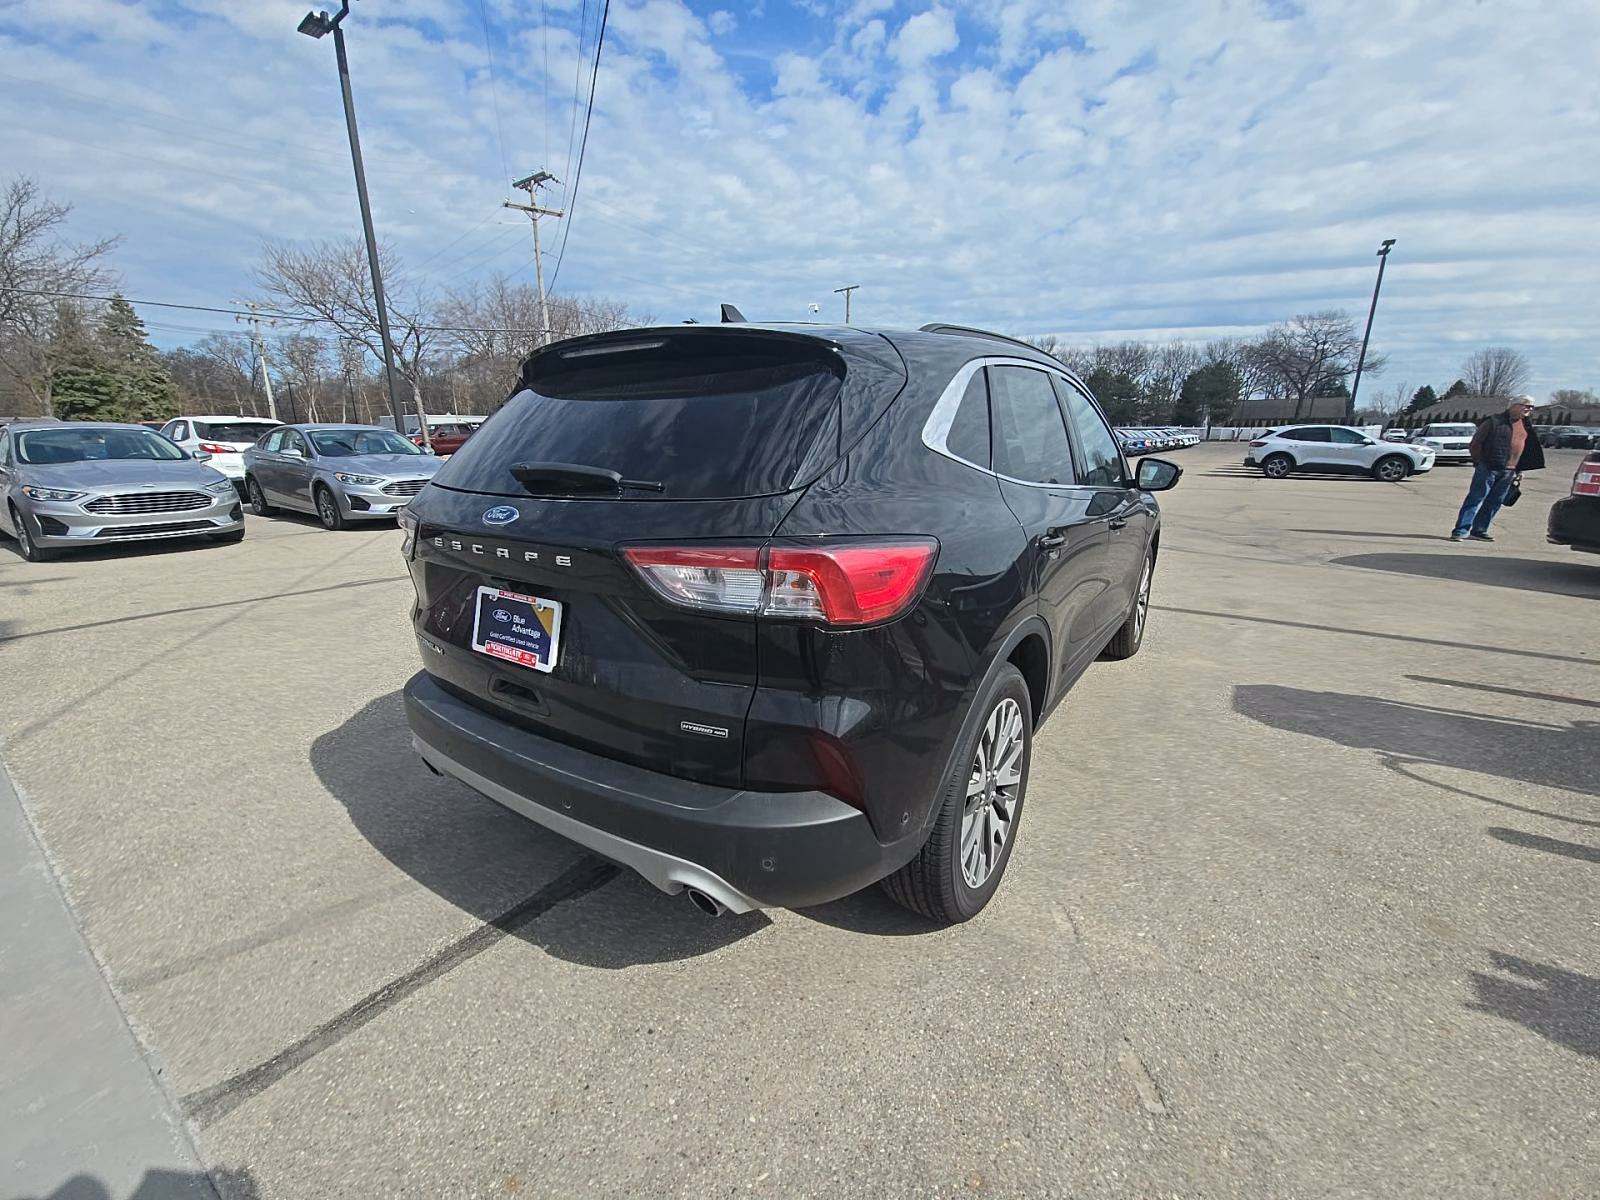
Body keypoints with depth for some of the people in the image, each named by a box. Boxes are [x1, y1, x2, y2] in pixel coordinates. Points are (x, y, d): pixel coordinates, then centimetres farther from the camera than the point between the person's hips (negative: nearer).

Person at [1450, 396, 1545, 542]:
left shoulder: (1527, 426, 17)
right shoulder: (1494, 421, -3)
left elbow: (1526, 450, 24)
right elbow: (1475, 444, -4)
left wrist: (1519, 470, 18)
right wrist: (1480, 462, -6)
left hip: (1509, 471, 7)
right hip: (1488, 468, -6)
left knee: (1495, 502, 6)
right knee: (1475, 498, -10)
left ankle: (1479, 531, 11)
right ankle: (1461, 531, -14)